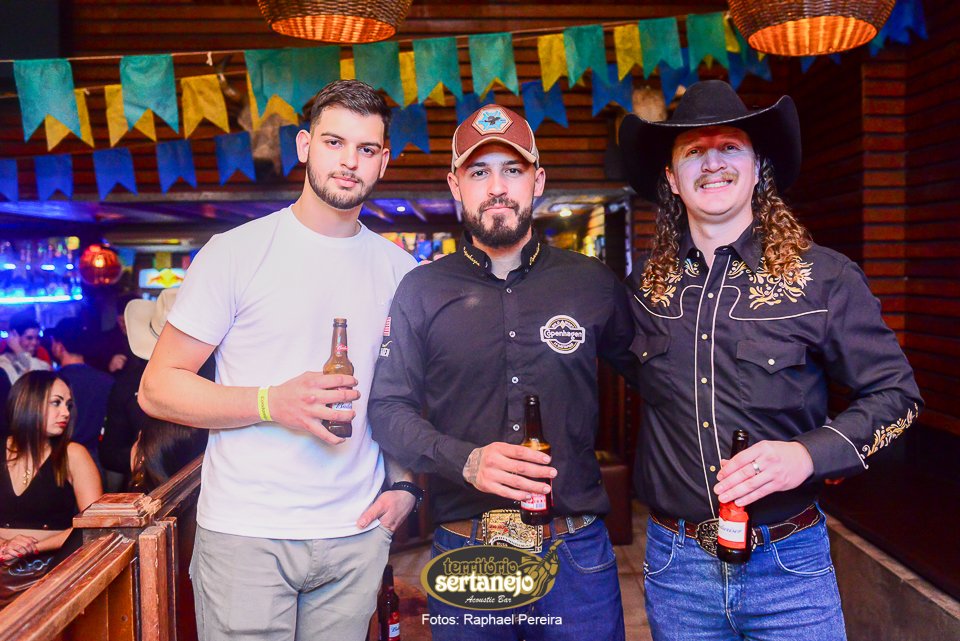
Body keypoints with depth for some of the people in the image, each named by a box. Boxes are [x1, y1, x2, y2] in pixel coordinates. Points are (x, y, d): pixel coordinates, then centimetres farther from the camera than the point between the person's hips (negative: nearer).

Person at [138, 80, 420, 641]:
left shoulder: (398, 268, 6)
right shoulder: (237, 252, -5)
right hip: (246, 535, -3)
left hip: (358, 535, 3)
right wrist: (272, 403, -20)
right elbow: (158, 388, -6)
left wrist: (404, 484, 2)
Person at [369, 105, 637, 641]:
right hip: (465, 554, 0)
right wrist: (466, 460, -17)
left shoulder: (592, 283, 2)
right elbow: (389, 410, -2)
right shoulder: (421, 291, 1)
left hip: (577, 555, 1)